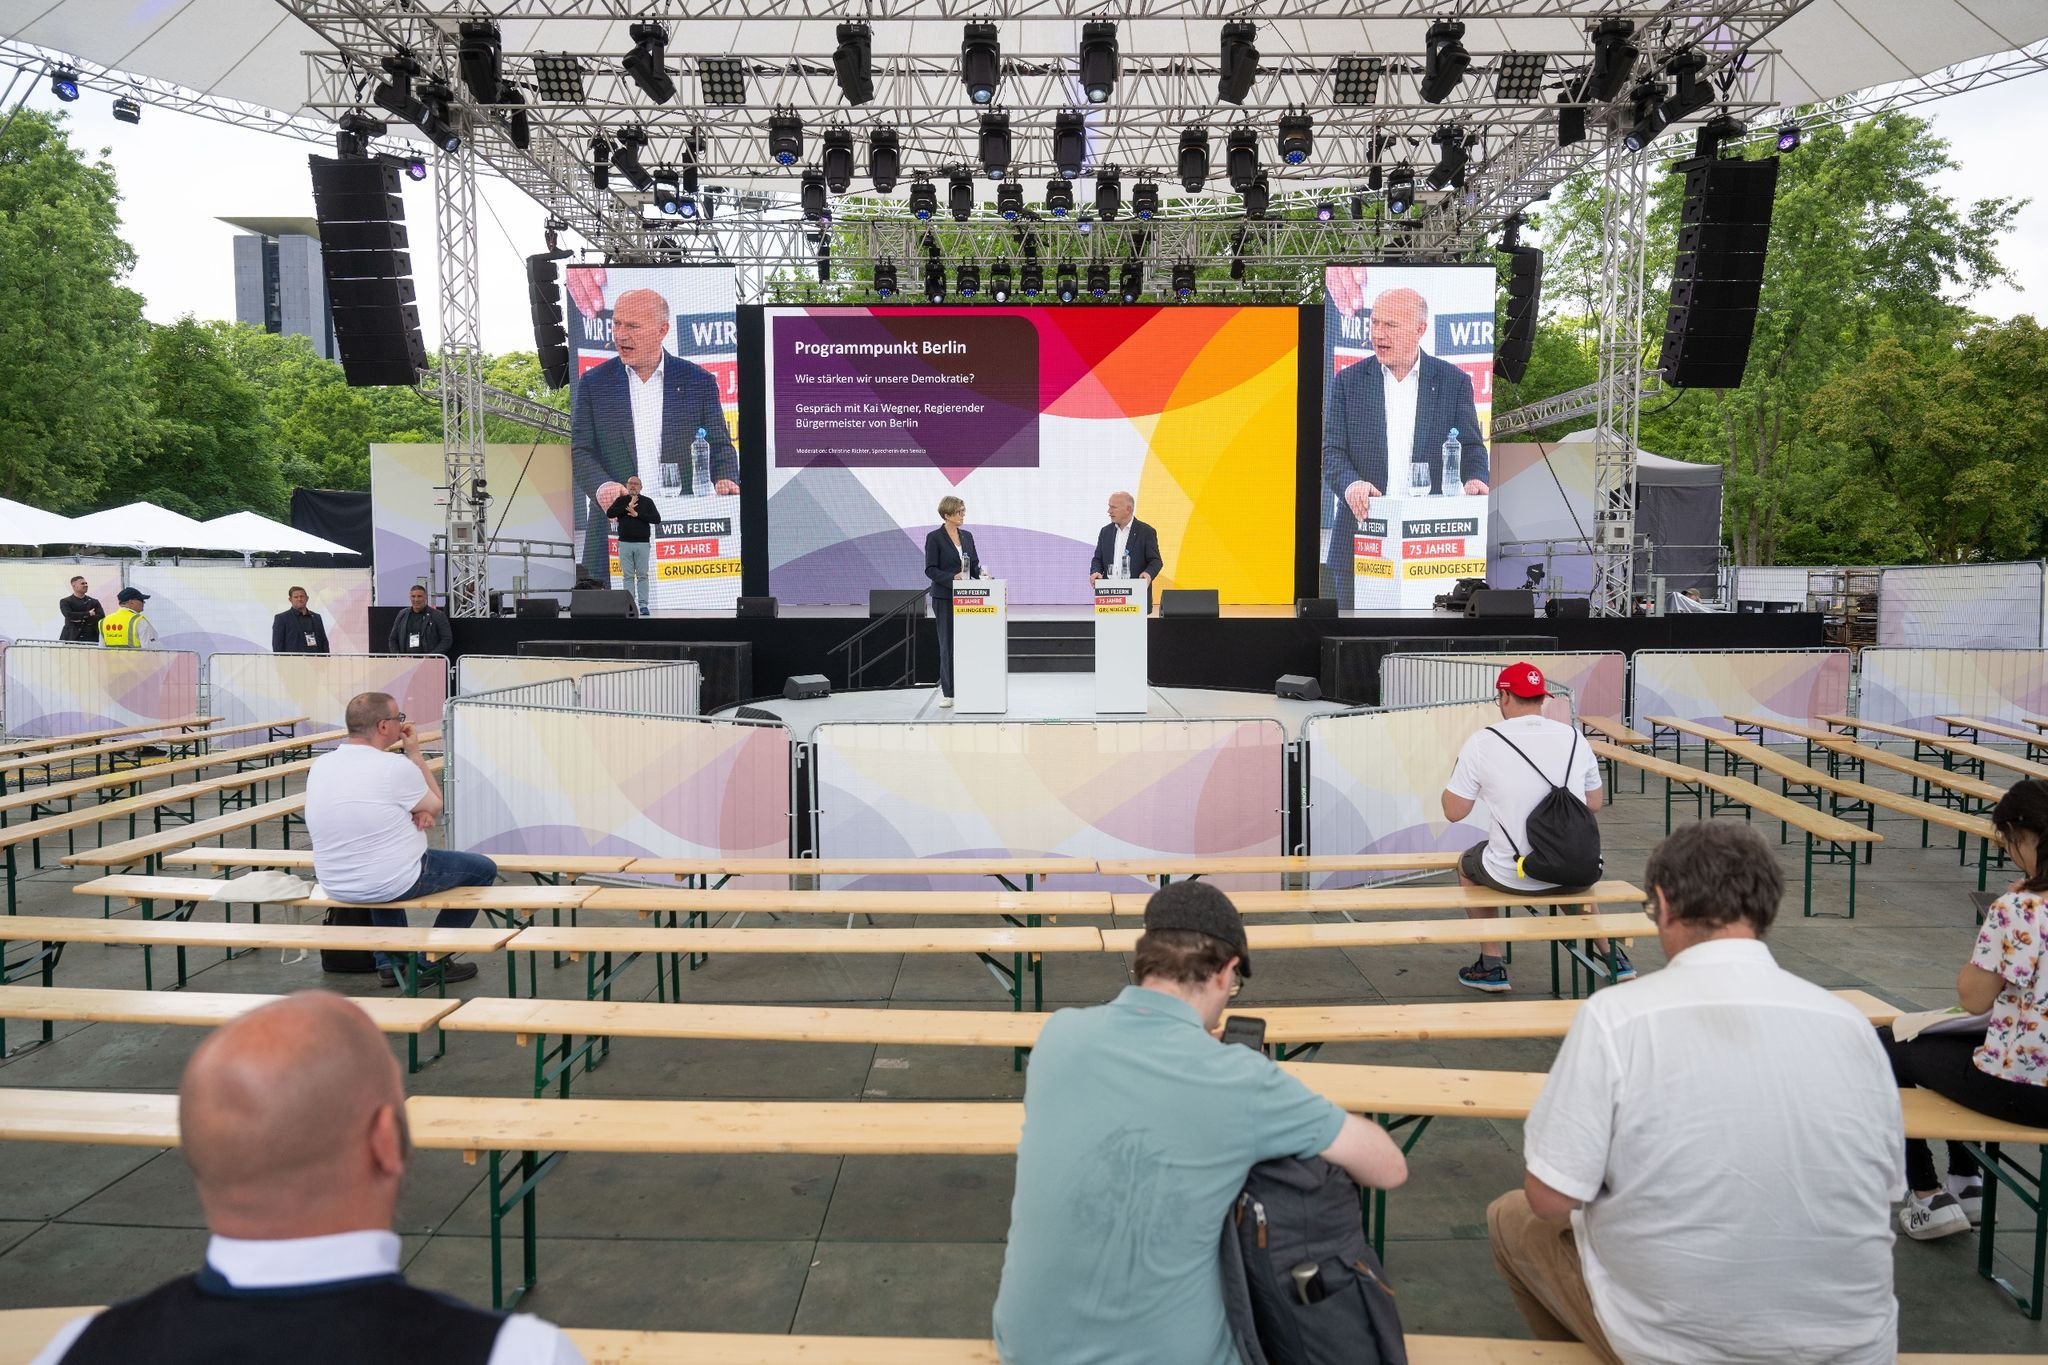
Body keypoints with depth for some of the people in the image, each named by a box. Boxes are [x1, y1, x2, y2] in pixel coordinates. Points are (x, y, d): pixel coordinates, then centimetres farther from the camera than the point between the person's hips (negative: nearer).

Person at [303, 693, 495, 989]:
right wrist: (414, 752, 1)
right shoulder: (396, 767, -21)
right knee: (483, 868, 11)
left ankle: (389, 962, 38)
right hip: (391, 884, -7)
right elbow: (435, 806, -3)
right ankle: (433, 961, 18)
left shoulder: (320, 764, 0)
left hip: (334, 885, 7)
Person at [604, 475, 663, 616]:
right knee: (628, 576, 1)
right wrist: (627, 506, -12)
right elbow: (609, 513, -7)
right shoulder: (621, 500, 9)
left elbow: (657, 519, -6)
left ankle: (643, 605, -1)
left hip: (642, 543, -1)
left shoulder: (647, 501, 5)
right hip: (625, 543, 1)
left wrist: (637, 514, -13)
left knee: (642, 575, -2)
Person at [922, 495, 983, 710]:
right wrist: (952, 577, -23)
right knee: (947, 644, -2)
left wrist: (981, 574, -6)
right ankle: (947, 692, 5)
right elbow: (930, 569, -9)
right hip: (944, 598, -5)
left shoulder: (967, 536, 11)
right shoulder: (934, 538, -6)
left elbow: (974, 564, 14)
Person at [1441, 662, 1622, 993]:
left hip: (1512, 876, -4)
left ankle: (1492, 966, 29)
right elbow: (1595, 803, 13)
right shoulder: (1574, 738, 0)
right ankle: (1611, 955, 42)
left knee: (1467, 865, 30)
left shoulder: (1481, 743, -11)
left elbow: (1454, 812, -5)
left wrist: (1458, 777, 13)